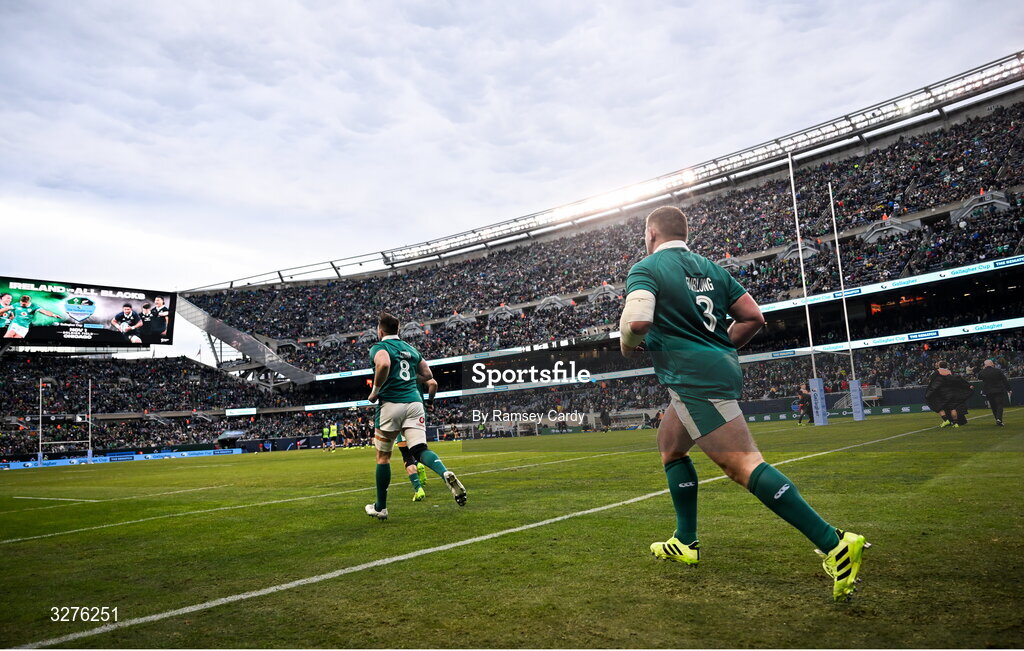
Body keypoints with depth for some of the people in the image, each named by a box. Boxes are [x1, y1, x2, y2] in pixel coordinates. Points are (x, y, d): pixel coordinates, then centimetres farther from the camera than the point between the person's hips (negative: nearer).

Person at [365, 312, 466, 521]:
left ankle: (380, 507, 20)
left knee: (383, 457, 10)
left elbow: (384, 364, -23)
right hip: (414, 402, 4)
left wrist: (375, 391, -11)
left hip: (391, 404, -4)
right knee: (420, 449, -3)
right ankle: (446, 474, -34)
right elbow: (428, 375, 21)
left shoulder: (379, 347, 0)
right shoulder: (410, 348, 19)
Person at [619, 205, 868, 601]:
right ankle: (685, 543, 28)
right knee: (669, 446, 23)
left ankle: (832, 543, -19)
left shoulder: (646, 269, -4)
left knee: (742, 464, -13)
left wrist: (628, 344, -1)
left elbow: (637, 320, -23)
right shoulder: (711, 268, 18)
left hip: (693, 379, -9)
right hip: (722, 370, 9)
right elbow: (753, 317, 15)